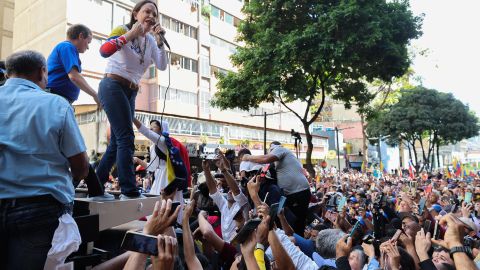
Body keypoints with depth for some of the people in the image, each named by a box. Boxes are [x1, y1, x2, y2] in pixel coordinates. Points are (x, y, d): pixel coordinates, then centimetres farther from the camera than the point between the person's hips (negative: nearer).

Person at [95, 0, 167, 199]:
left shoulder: (150, 40, 13)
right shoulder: (123, 30, -4)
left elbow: (162, 66, 1)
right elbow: (104, 51, -21)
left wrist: (159, 41, -6)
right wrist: (130, 34, -20)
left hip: (131, 92, 8)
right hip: (113, 87, -7)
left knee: (117, 142, 8)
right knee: (126, 138, -15)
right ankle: (129, 192, -13)